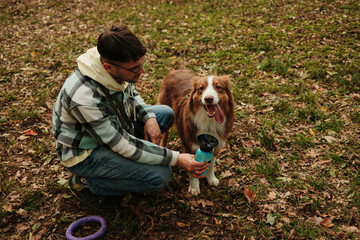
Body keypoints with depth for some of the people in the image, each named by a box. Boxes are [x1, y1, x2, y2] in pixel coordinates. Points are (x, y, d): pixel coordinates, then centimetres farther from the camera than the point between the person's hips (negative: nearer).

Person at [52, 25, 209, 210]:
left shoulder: (117, 69, -16)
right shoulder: (85, 97, -38)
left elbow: (131, 95, 8)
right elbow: (123, 146, -30)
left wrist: (149, 117, -12)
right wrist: (176, 159, -26)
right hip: (84, 152, -8)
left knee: (165, 113, 4)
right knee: (159, 176, -20)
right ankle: (87, 183, -2)